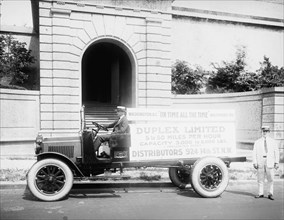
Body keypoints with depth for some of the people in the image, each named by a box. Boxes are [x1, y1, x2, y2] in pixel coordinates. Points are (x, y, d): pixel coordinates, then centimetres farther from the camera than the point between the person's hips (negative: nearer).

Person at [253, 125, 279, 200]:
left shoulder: (273, 141, 10)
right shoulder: (257, 142, 9)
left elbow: (276, 152, 8)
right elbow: (254, 153, 6)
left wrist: (276, 162, 0)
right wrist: (254, 162, -4)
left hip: (270, 162, 0)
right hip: (260, 161, 0)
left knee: (270, 179, -2)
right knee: (260, 178, 2)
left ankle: (270, 194, 6)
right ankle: (260, 193, 10)